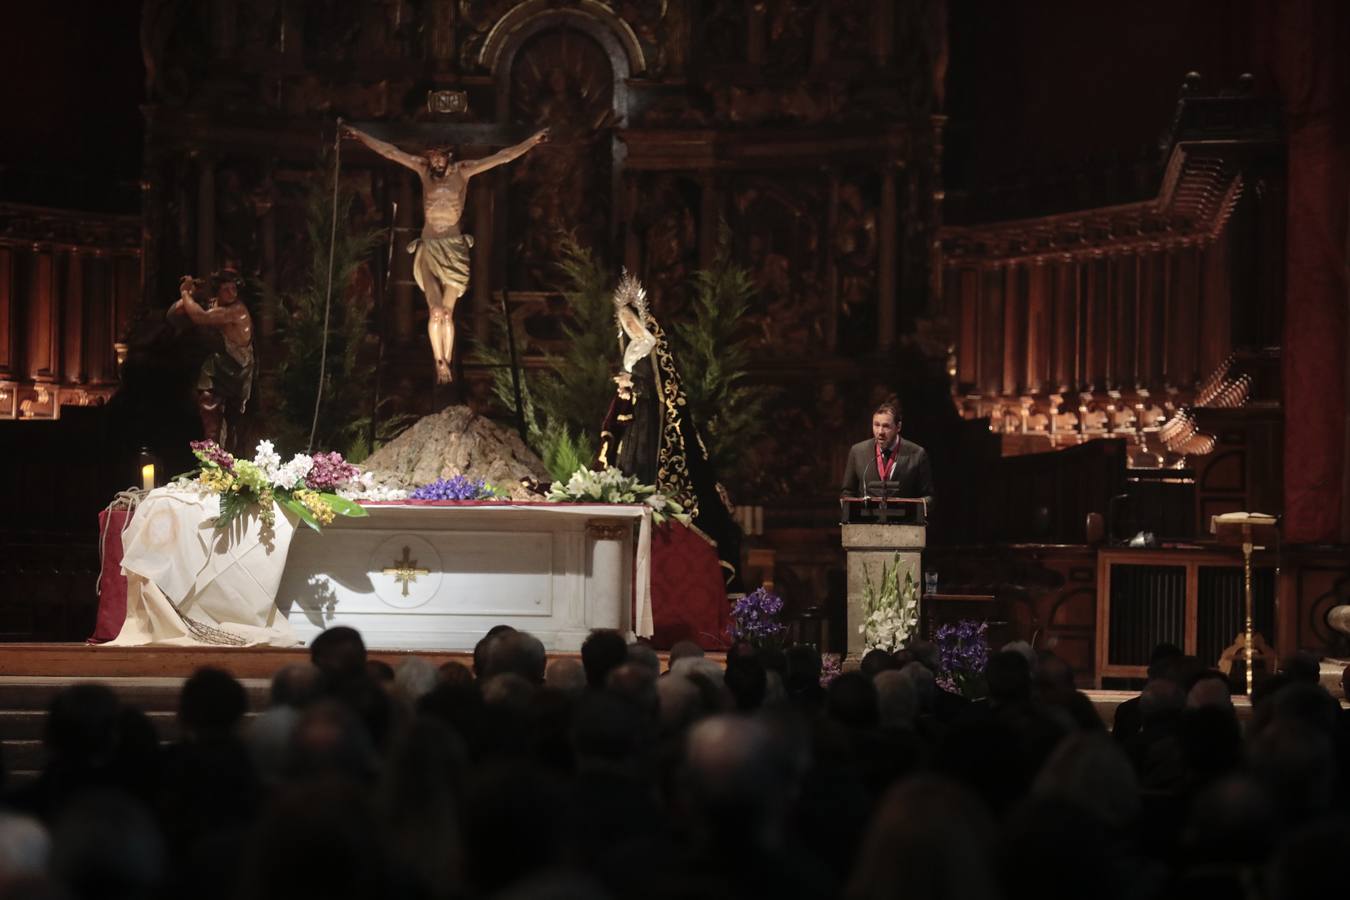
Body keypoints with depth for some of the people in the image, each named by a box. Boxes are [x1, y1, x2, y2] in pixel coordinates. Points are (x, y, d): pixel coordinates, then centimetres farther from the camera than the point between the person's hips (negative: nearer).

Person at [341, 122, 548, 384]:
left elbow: (502, 157, -5)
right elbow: (388, 151, 3)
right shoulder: (423, 168, 2)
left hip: (454, 248, 0)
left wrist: (532, 141, -10)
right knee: (437, 311, -13)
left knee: (447, 313, 1)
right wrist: (360, 135, 0)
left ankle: (446, 364, 9)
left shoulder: (462, 170, -1)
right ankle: (440, 363, -5)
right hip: (428, 248, 0)